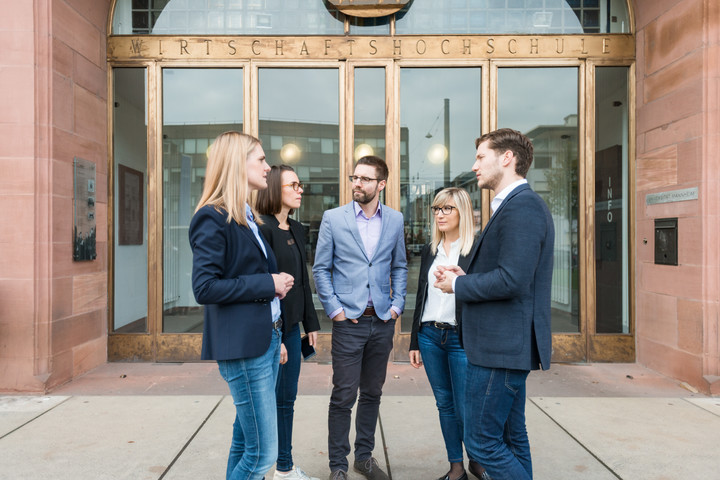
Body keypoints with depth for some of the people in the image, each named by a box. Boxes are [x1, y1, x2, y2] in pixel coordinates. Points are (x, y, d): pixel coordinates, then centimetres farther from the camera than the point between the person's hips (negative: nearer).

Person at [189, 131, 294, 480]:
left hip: (266, 339, 9)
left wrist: (277, 285, 7)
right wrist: (267, 284, -16)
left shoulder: (247, 217, 14)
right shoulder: (213, 218, -13)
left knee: (244, 444, 19)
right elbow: (205, 288, -20)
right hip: (242, 347, -9)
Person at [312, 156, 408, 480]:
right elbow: (321, 268, 0)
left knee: (372, 393, 14)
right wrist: (333, 308, -7)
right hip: (348, 320, -3)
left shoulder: (395, 220, 5)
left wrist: (397, 305, 3)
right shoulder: (333, 218, -2)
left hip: (383, 320, 3)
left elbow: (399, 267, 12)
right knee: (344, 396, 2)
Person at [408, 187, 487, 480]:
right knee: (444, 404, 13)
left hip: (462, 337, -5)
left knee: (466, 409, -1)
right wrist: (415, 342, 14)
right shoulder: (429, 251, 11)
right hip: (430, 335, 5)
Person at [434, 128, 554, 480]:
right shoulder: (517, 204, 16)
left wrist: (458, 285, -13)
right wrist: (467, 277, 4)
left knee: (482, 442, -1)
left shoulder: (521, 206, -17)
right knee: (511, 438, 19)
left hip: (502, 346, -11)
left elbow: (511, 280, -26)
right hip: (506, 345, 11)